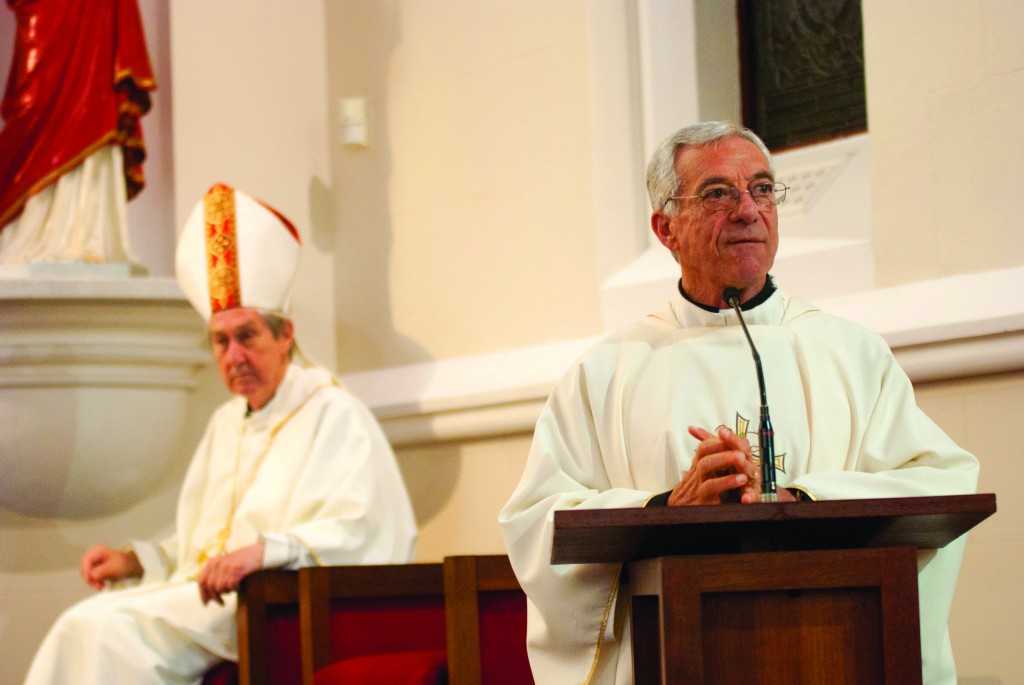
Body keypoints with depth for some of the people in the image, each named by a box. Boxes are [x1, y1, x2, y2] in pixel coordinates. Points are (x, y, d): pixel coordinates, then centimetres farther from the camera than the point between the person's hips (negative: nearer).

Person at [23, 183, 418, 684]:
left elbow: (363, 530, -18)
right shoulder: (226, 423, 24)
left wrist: (265, 550, -30)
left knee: (106, 627, -26)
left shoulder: (333, 414, -3)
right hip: (206, 593, 8)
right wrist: (134, 560, 13)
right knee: (82, 627, -18)